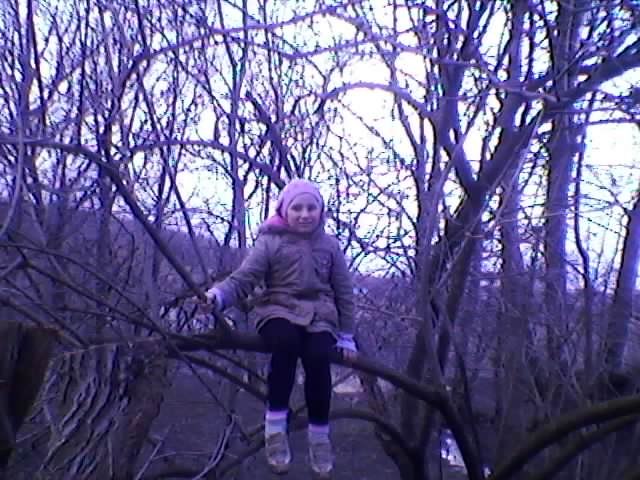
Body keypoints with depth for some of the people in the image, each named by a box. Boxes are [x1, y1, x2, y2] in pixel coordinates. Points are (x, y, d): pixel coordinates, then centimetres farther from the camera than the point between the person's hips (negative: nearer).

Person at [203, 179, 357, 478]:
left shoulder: (329, 245, 10)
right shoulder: (270, 242, 2)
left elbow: (344, 291, 14)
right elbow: (244, 278, -7)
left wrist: (347, 336, 12)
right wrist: (218, 295, -29)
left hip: (319, 315, 2)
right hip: (279, 310, -2)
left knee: (317, 357, -30)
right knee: (287, 342, -37)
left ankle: (319, 437, -10)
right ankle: (275, 427, -24)